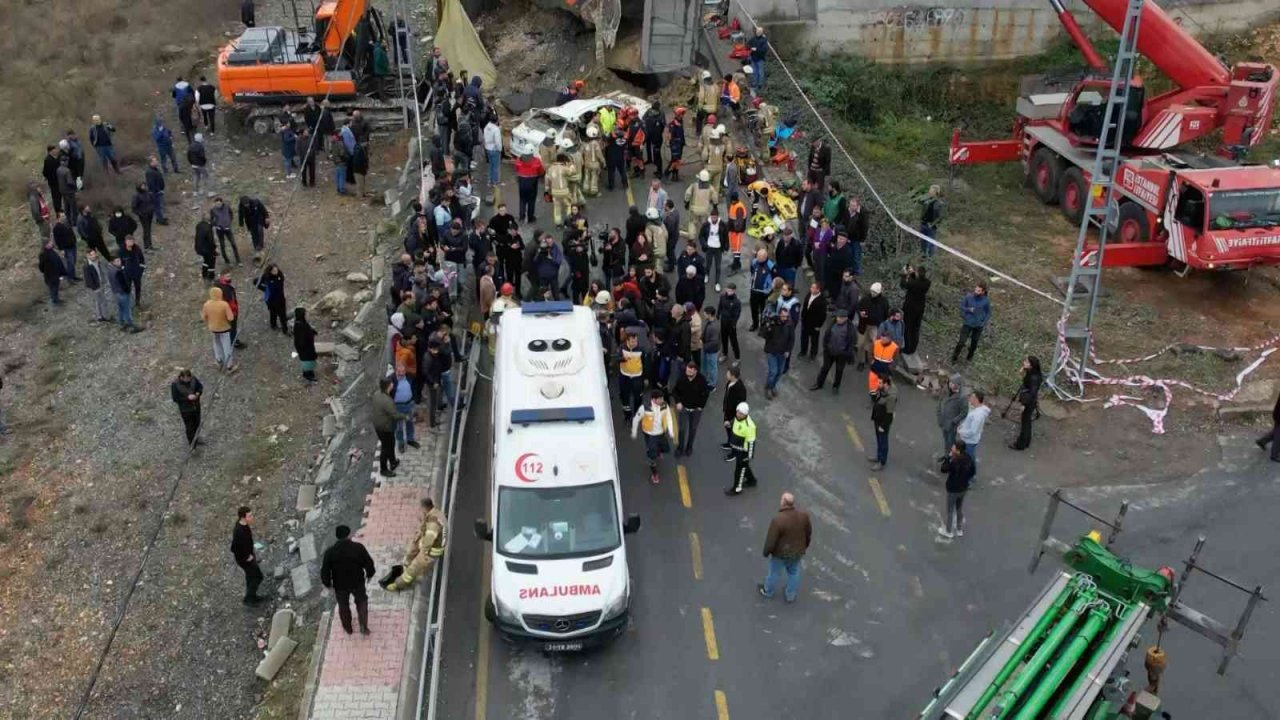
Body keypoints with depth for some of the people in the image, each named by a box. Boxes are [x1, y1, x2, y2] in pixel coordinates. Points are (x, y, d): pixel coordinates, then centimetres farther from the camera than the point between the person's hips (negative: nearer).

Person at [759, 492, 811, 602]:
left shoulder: (778, 520, -35)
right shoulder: (803, 515, -20)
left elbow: (771, 540, -24)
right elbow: (808, 533, -3)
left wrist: (766, 552, -4)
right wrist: (805, 545, 16)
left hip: (781, 553, -3)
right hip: (797, 551, 3)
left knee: (775, 572, 22)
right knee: (793, 572, 25)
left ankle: (767, 591, 47)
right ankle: (790, 595, 45)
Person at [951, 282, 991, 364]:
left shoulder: (986, 300, -14)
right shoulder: (969, 297, -16)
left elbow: (988, 313, 1)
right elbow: (962, 306, 0)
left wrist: (984, 322, -10)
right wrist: (968, 309, -20)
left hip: (978, 325, 1)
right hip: (967, 323, -1)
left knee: (974, 341, 18)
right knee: (961, 341, -3)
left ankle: (970, 356, 44)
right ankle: (954, 357, 17)